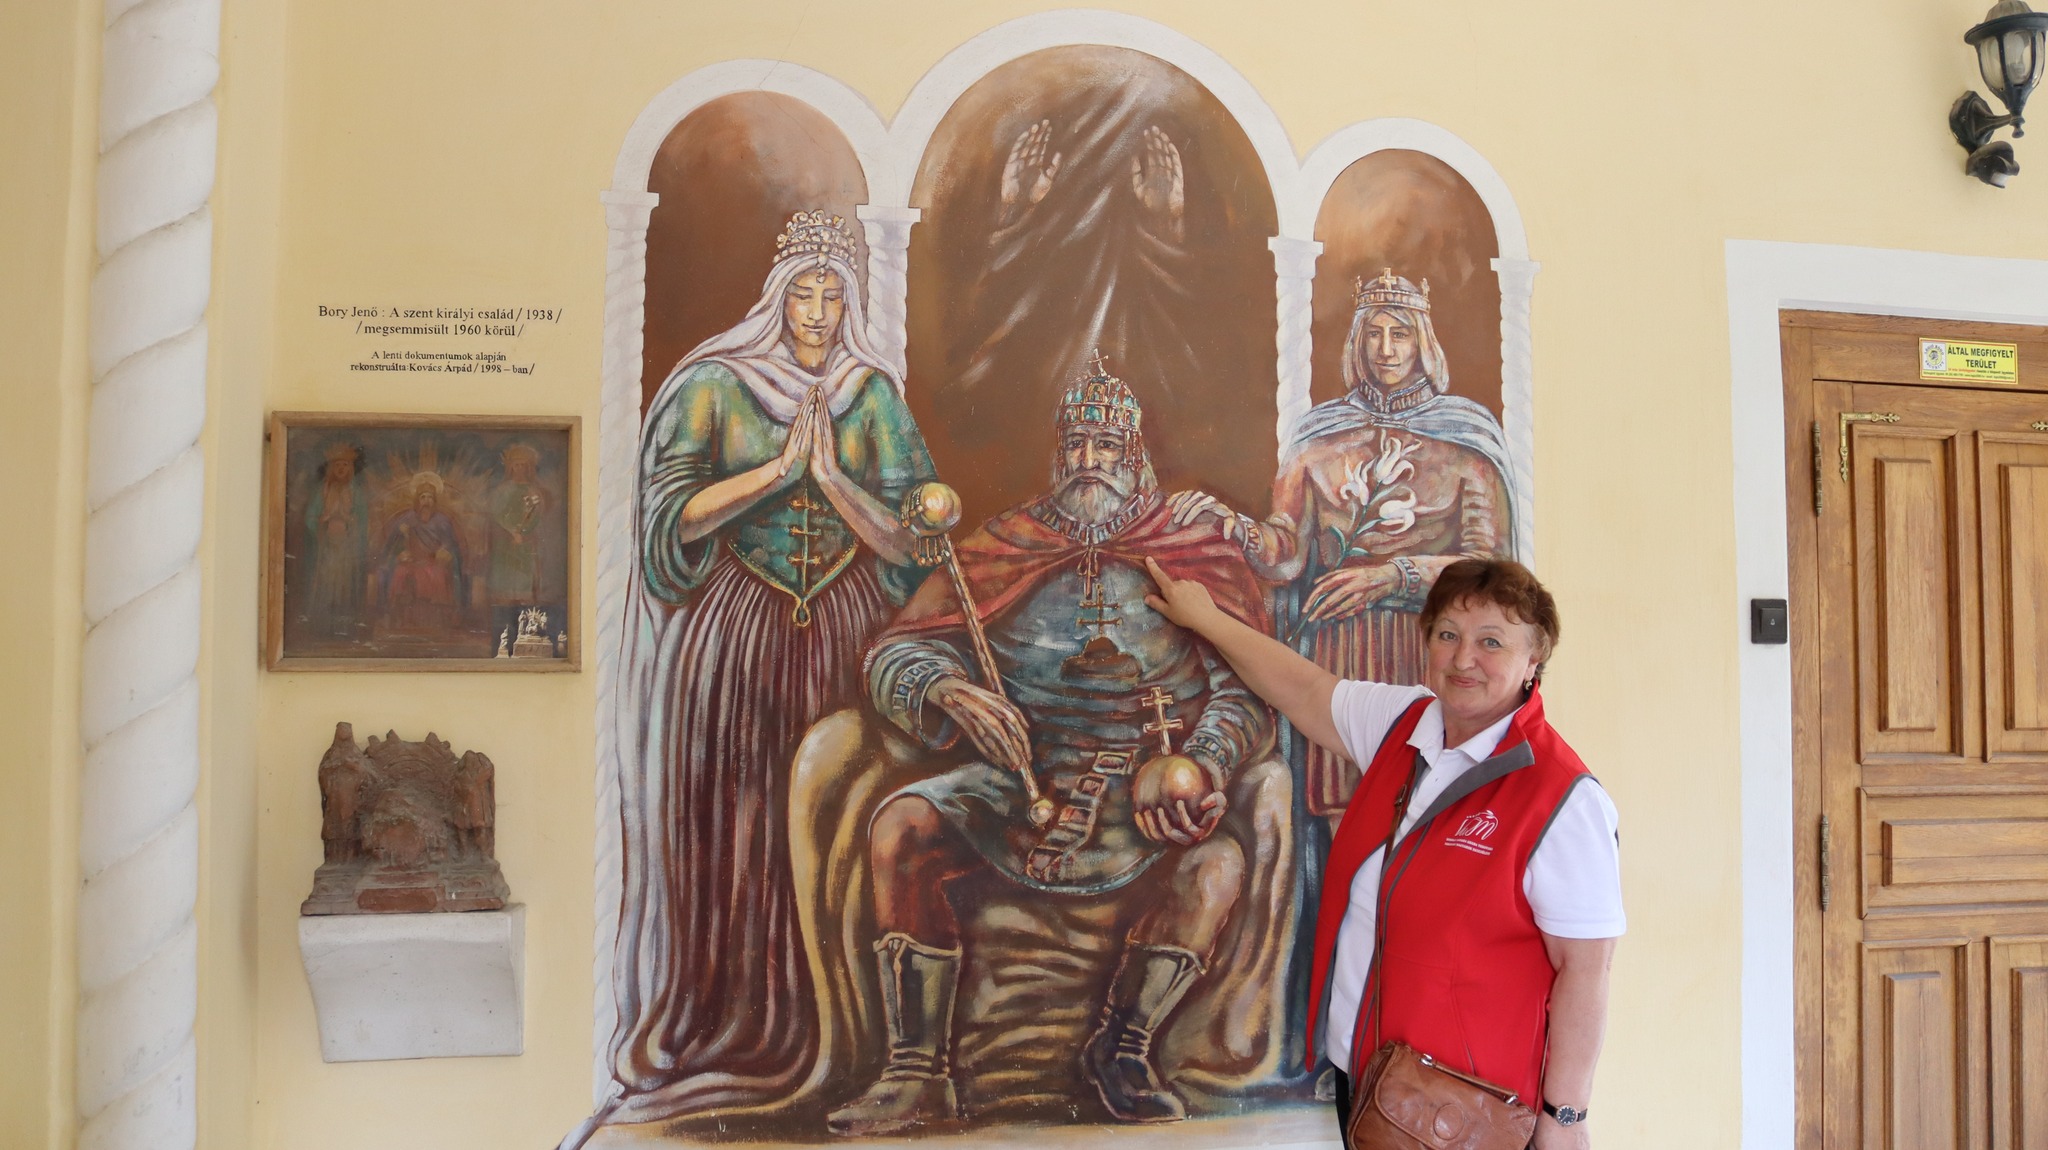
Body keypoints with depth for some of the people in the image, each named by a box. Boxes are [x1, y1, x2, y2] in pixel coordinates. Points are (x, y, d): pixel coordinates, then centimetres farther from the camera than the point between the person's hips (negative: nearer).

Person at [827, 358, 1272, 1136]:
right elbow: (897, 652, 2)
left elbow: (1248, 691, 0)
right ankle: (919, 1078, -16)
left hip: (1142, 806, 0)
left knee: (1219, 860, -29)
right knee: (901, 824, -24)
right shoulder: (1006, 547, 6)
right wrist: (949, 692, -21)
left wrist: (1198, 766, -19)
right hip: (1018, 783, 1)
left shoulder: (1192, 557, 4)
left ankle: (1120, 1049, -5)